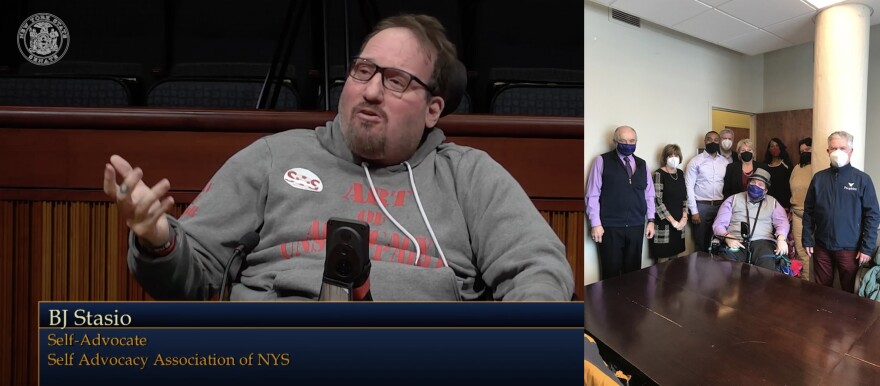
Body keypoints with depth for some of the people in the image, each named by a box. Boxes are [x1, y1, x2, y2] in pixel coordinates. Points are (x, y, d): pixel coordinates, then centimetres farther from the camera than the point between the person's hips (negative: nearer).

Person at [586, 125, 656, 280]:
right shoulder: (602, 161, -2)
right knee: (611, 272, 1)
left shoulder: (642, 164, 13)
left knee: (633, 271, 10)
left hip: (636, 227, 4)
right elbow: (592, 194, -5)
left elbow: (649, 194, 15)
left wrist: (650, 220, 8)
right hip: (610, 227, -4)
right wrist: (595, 224, -10)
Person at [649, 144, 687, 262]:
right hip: (664, 223, -6)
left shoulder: (680, 173, 10)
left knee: (675, 256, 12)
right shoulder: (659, 174, -10)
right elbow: (657, 201, -16)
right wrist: (673, 221, -14)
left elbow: (684, 197, 15)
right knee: (664, 260, -2)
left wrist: (684, 218, 1)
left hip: (679, 223, 6)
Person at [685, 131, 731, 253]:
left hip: (721, 206, 3)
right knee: (701, 244, 4)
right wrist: (694, 211, -10)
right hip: (702, 206, -3)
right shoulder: (696, 161, -2)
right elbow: (689, 187, -5)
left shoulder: (726, 162, 8)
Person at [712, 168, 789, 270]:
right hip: (736, 242, -1)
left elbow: (782, 222, 10)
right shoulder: (733, 199, 18)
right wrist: (727, 237, -11)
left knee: (767, 270, -31)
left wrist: (781, 239, -12)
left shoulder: (773, 202, 24)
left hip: (762, 242, 1)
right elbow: (719, 224, 10)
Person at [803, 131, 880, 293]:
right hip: (821, 247, 2)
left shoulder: (862, 179, -4)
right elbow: (809, 211, 6)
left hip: (850, 249, -2)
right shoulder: (819, 178, 4)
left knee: (850, 293, 10)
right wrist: (807, 240, 1)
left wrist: (867, 248, -9)